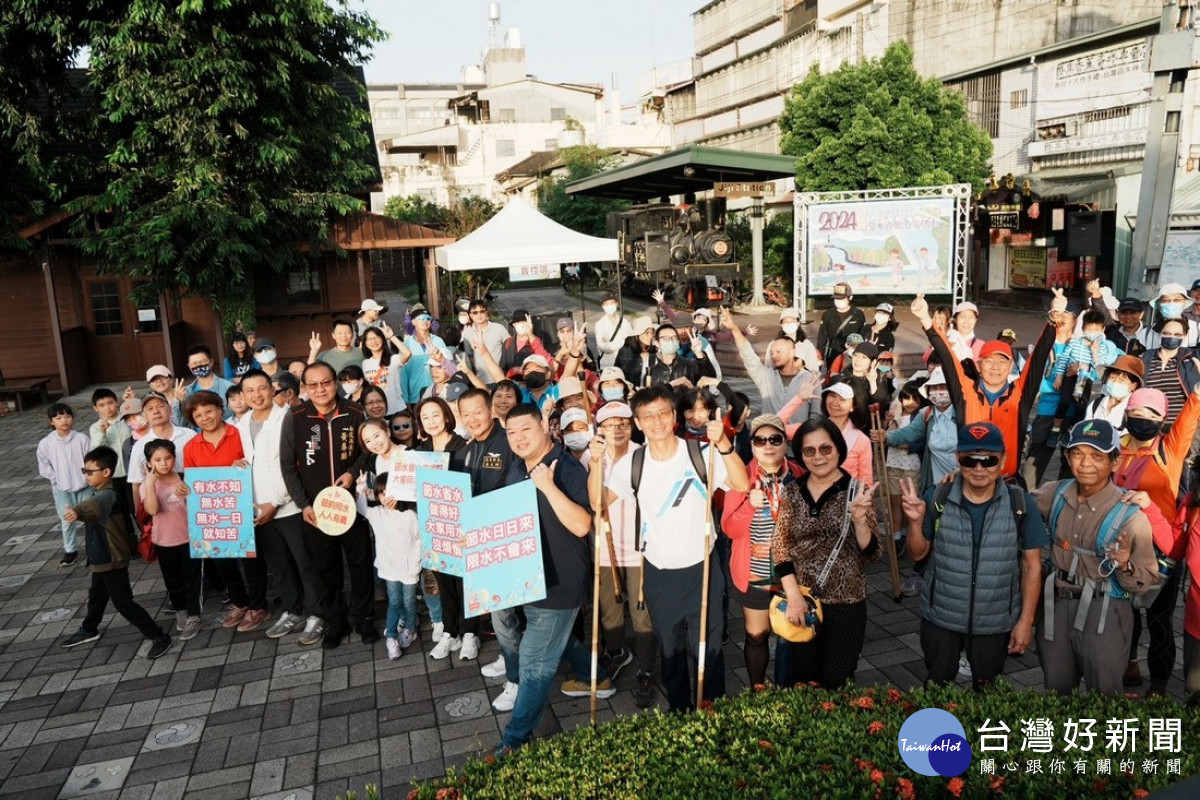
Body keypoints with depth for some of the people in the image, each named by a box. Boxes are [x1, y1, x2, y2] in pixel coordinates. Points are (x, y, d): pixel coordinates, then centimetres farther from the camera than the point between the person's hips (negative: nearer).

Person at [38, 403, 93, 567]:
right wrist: (57, 479, -6)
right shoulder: (45, 443, -9)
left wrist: (89, 477, -13)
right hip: (62, 489, 1)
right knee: (67, 521, 10)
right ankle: (70, 551, 25)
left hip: (84, 486, -1)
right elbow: (44, 467, -1)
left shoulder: (81, 438, -10)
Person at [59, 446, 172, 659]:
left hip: (112, 559, -10)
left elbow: (93, 505, -52)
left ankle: (159, 637, 3)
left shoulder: (107, 495, -29)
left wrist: (76, 511, -70)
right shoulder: (99, 492, 4)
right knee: (96, 594, 29)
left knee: (123, 603, -4)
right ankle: (88, 630, 52)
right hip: (101, 558, 10)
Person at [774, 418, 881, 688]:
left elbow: (872, 553, -10)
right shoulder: (792, 493, 0)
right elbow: (780, 546, 1)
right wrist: (793, 595, -9)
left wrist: (859, 519, -27)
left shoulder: (858, 492, -7)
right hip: (801, 602, 2)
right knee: (802, 681, 15)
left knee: (837, 683, 9)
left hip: (846, 604, -2)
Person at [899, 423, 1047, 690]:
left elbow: (1032, 565, -4)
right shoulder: (936, 498, -12)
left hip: (996, 623, 0)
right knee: (937, 688, 20)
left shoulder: (1020, 503, -12)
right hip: (940, 619, 0)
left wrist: (1025, 621, -5)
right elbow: (919, 554, -2)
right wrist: (916, 522, -21)